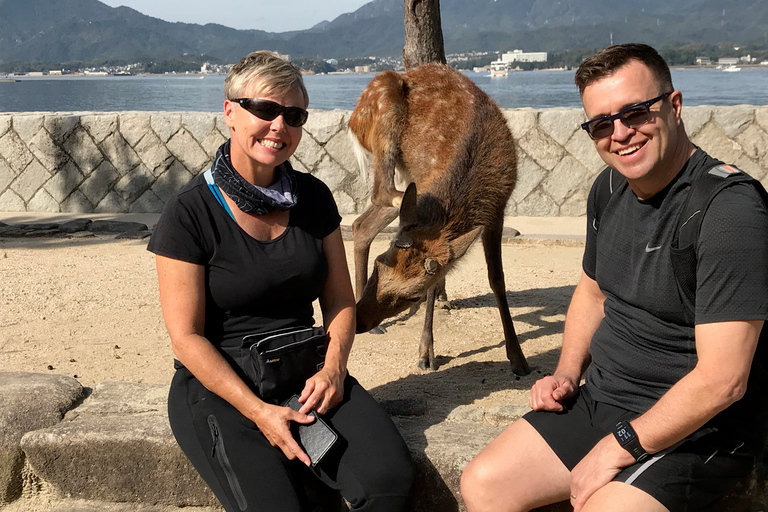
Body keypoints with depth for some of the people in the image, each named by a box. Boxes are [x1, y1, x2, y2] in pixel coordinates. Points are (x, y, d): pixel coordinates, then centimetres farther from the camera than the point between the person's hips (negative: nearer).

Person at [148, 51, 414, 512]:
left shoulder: (313, 197, 7)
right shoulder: (190, 213, -8)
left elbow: (340, 301, 11)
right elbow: (187, 338, -10)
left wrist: (333, 369, -8)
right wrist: (258, 411, -18)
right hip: (220, 384, -3)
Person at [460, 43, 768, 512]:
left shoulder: (730, 209, -22)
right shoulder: (611, 189, 4)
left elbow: (722, 381, -25)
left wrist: (620, 447, -18)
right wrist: (568, 374, 6)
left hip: (693, 433, -7)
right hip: (599, 402, 7)